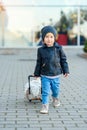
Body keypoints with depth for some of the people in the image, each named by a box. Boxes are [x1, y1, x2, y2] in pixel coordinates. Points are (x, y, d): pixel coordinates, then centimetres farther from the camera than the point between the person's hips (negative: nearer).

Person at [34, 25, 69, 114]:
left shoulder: (58, 48, -6)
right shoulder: (41, 50, -6)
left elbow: (63, 60, 3)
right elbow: (39, 63, 2)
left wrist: (66, 70, 3)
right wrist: (36, 73, 6)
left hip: (56, 75, 1)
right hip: (45, 76, -1)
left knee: (56, 89, 17)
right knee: (45, 91, -5)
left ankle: (55, 98, 46)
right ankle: (45, 105, 5)